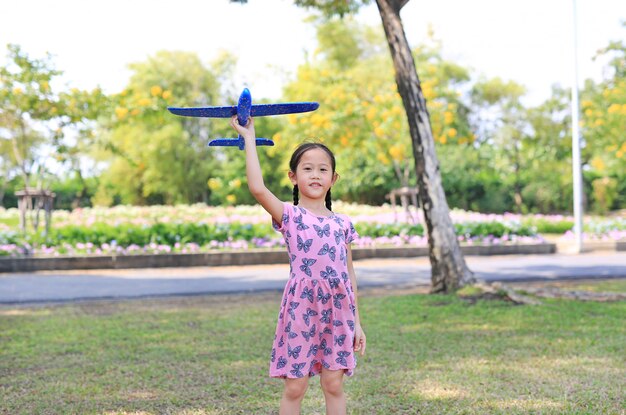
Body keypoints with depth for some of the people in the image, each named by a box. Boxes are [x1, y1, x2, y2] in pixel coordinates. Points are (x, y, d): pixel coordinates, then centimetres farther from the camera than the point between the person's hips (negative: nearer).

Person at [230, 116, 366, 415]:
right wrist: (249, 138, -11)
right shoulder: (289, 217, 0)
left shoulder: (342, 223, 11)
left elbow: (349, 273, 14)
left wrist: (356, 321, 12)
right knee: (294, 387, 2)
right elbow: (257, 188, -18)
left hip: (337, 310, 3)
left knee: (334, 385, 9)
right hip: (301, 309, -3)